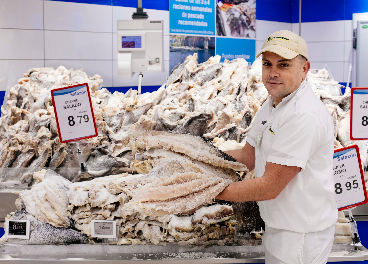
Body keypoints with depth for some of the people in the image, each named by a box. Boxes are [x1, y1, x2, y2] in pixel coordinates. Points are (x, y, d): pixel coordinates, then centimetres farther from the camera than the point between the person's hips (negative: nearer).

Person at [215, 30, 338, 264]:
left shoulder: (304, 115, -27)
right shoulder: (272, 105, 7)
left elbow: (269, 187, -26)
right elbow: (248, 157, 11)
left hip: (300, 235, -9)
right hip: (278, 226, 9)